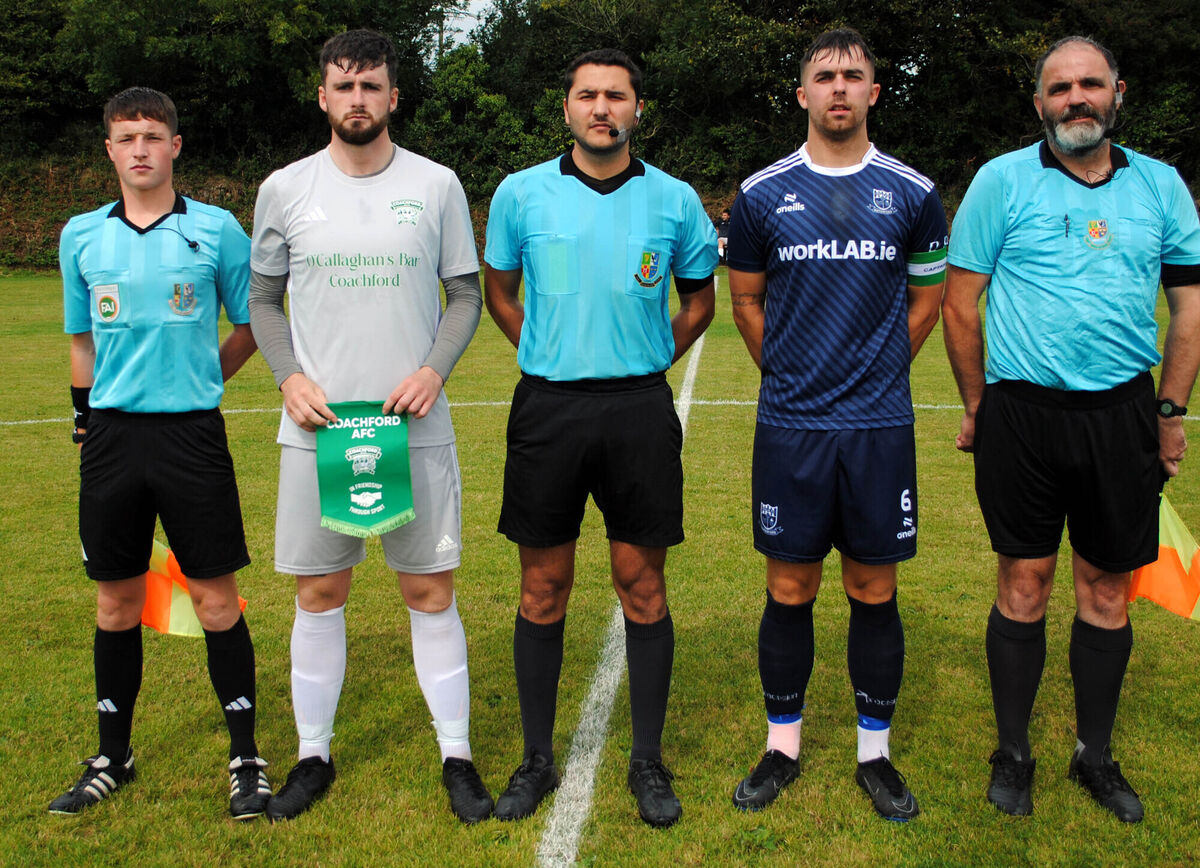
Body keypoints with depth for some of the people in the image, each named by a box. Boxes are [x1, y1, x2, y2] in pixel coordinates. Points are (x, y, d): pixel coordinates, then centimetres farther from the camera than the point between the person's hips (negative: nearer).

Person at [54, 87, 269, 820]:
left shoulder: (217, 229, -1)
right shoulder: (81, 236, 8)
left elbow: (255, 326, 8)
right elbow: (83, 341, 17)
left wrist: (193, 377, 7)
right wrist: (88, 416, 14)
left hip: (192, 433, -3)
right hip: (111, 437, 3)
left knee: (216, 598, 0)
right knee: (117, 601, 10)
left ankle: (246, 758, 13)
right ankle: (113, 757, 26)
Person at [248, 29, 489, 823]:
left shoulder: (437, 185, 3)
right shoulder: (285, 190, 5)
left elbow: (467, 296, 6)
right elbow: (263, 300, 12)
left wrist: (434, 370, -10)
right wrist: (289, 376, -5)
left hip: (416, 427, -1)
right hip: (317, 427, 1)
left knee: (430, 590, 3)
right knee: (320, 593, 8)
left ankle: (458, 756, 17)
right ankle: (314, 756, 24)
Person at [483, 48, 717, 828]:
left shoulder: (675, 201, 2)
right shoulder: (522, 193, 3)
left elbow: (700, 300, 16)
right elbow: (498, 292, 16)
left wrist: (649, 362, 10)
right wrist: (551, 359, 11)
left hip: (640, 411, 0)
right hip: (547, 407, 1)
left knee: (643, 588, 5)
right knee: (543, 591, 6)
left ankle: (648, 761, 18)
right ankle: (538, 759, 20)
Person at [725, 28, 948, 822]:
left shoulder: (912, 192, 2)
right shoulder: (762, 193, 2)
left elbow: (927, 300, 13)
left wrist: (874, 371, 9)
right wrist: (794, 374, 11)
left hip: (879, 427, 0)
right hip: (790, 427, 0)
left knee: (875, 593, 8)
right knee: (790, 591, 7)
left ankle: (876, 752, 23)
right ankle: (783, 747, 23)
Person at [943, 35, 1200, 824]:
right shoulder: (1003, 180, 0)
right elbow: (961, 302, 1)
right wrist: (977, 407, 1)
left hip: (1122, 416, 3)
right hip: (1023, 414, -2)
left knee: (1108, 589, 10)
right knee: (1025, 585, 5)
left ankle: (1096, 756, 26)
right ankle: (1014, 755, 20)